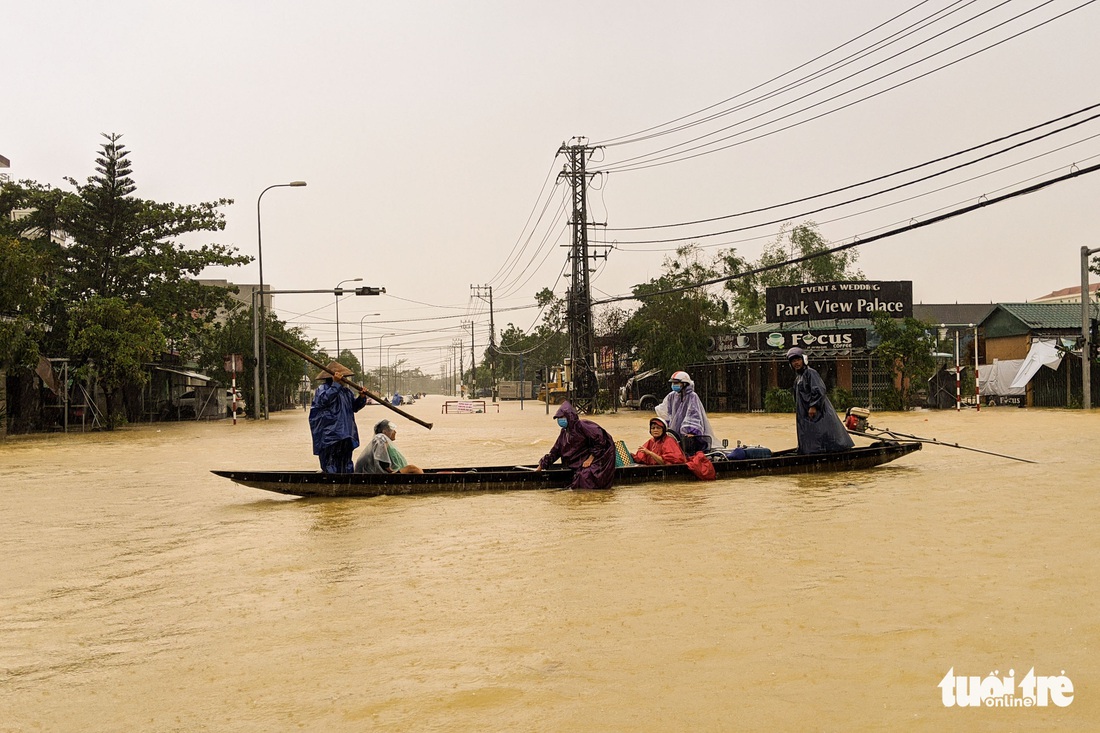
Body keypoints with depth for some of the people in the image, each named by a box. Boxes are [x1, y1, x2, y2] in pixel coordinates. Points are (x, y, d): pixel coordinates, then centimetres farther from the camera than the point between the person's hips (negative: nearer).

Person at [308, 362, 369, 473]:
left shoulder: (347, 391, 17)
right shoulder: (323, 389, -5)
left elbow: (355, 407, 20)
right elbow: (324, 399, -26)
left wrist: (361, 398, 0)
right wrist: (336, 384, -27)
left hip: (346, 436, 8)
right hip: (329, 434, -8)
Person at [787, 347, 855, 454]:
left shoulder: (810, 373, -8)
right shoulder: (798, 378, 19)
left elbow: (819, 390, -19)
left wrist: (813, 406, -23)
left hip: (816, 411, -9)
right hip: (805, 414, 9)